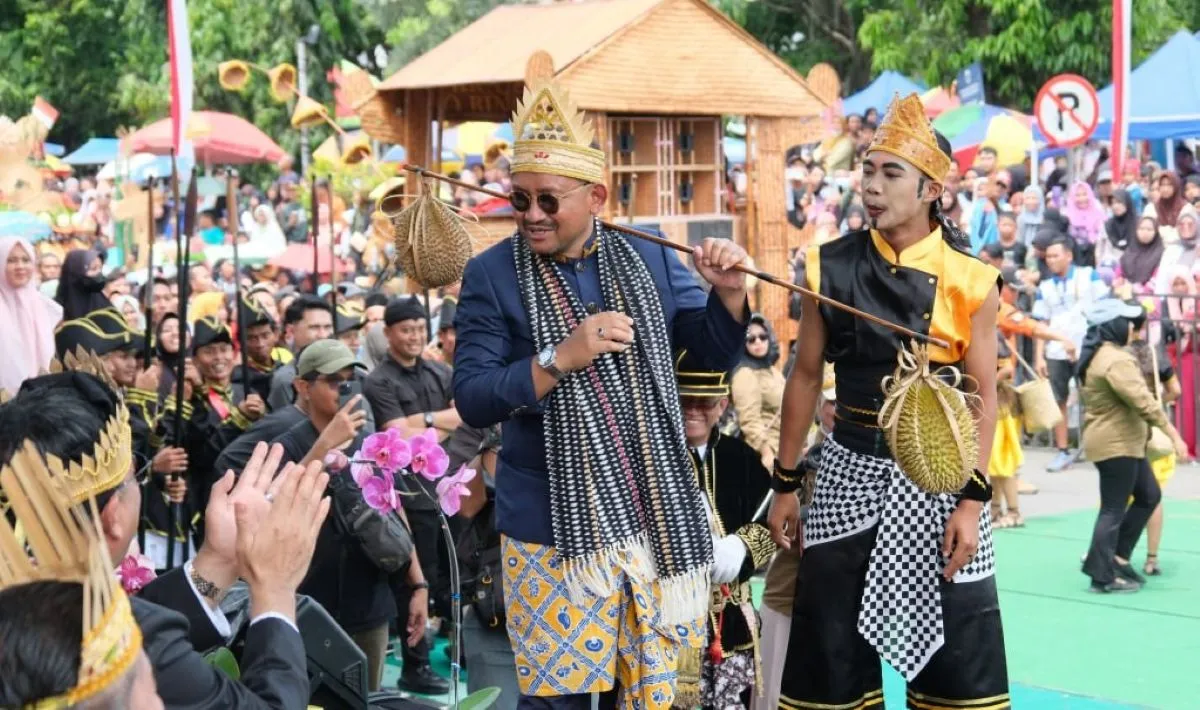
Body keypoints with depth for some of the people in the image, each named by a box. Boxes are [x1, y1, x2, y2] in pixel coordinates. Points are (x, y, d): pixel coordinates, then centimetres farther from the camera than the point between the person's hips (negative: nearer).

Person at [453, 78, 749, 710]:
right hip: (554, 530, -3)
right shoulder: (492, 276, -5)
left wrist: (727, 291, -10)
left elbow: (717, 355, 10)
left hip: (656, 520, 3)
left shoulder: (648, 258, 4)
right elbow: (471, 401, -12)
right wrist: (559, 359, -25)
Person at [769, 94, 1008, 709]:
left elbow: (983, 399, -5)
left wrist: (971, 501, -12)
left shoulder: (969, 280, -6)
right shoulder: (831, 268, 0)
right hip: (848, 473, 2)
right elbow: (805, 377, 7)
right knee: (829, 652, 7)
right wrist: (785, 484, 7)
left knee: (956, 653, 1)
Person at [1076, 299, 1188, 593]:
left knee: (1149, 495, 16)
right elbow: (1144, 402, -27)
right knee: (1114, 509, -4)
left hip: (1123, 442, 10)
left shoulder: (1097, 356, 12)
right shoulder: (1116, 360, -21)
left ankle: (1117, 556, 19)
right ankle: (1103, 577, 2)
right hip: (1116, 444, -10)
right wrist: (1174, 435, -25)